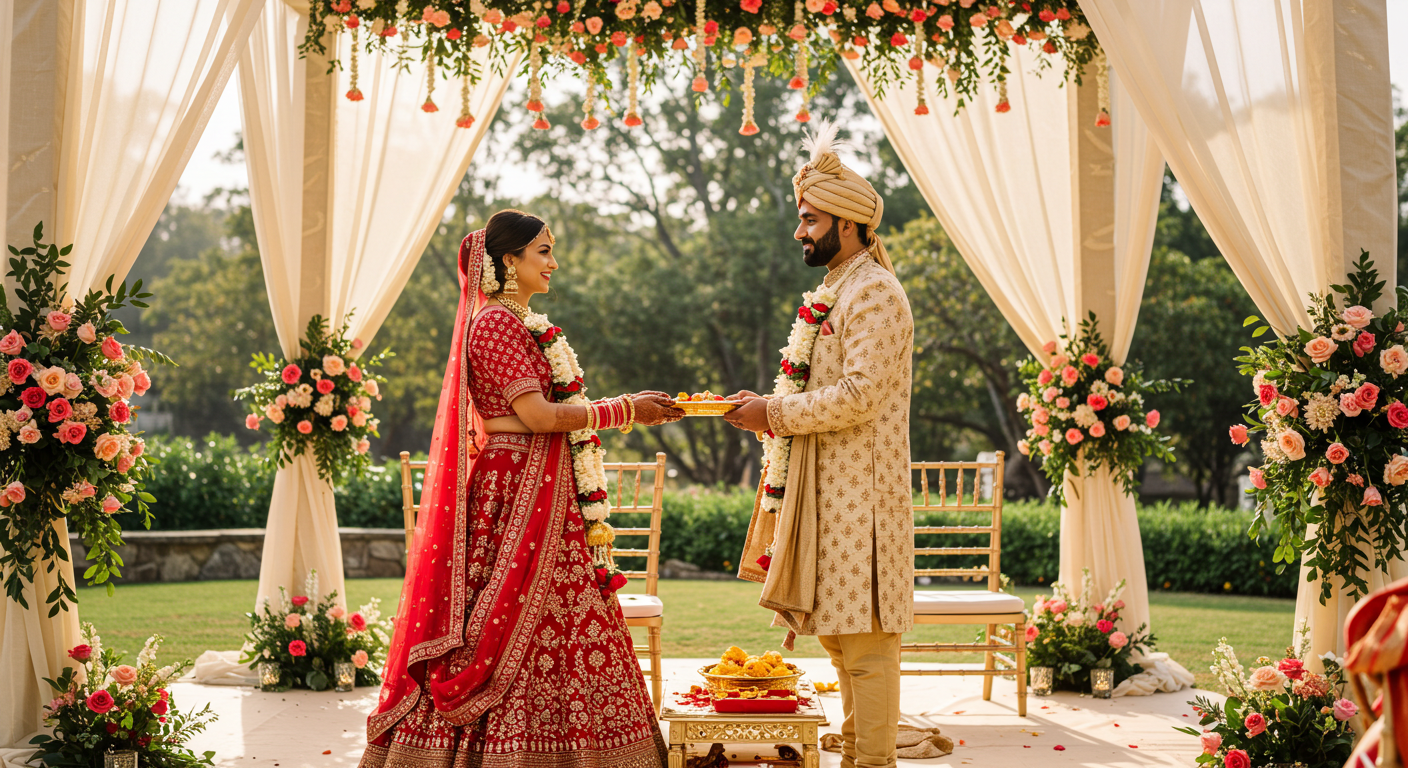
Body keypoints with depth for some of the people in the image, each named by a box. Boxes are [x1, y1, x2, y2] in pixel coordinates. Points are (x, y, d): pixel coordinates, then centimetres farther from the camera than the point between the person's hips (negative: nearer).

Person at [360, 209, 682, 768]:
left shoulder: (523, 325, 19)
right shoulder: (495, 323, -12)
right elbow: (537, 415, -18)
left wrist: (628, 410, 14)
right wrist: (626, 411, -14)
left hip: (548, 494, 10)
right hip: (517, 494, -10)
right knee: (518, 627, -8)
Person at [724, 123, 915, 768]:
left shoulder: (874, 293, -12)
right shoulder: (837, 292, 20)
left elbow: (860, 395, -21)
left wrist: (777, 413, -17)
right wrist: (771, 410, 12)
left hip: (858, 493, -10)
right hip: (827, 488, 10)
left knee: (865, 637, -6)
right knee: (839, 631, 13)